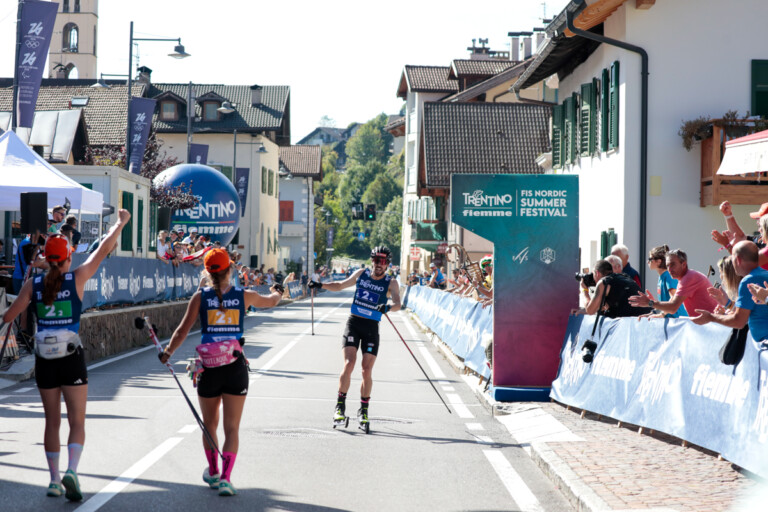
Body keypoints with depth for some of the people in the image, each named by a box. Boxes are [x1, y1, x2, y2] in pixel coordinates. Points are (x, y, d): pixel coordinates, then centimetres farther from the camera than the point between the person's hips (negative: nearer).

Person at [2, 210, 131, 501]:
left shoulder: (33, 285, 0)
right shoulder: (77, 278, -5)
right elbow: (103, 250, 4)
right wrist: (121, 223, 16)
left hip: (44, 361, 3)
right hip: (72, 358, -3)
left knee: (52, 422, 13)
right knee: (77, 422, 2)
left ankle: (54, 480, 15)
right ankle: (71, 471, -18)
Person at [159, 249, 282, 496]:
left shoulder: (200, 297, -2)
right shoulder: (244, 296, 2)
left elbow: (182, 331, 0)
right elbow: (271, 301, 22)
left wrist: (167, 352, 17)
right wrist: (276, 292, 46)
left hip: (208, 367, 0)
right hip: (235, 367, 0)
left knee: (209, 424, 19)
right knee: (232, 427, 2)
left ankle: (213, 472, 32)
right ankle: (225, 478, -11)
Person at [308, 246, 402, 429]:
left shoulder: (390, 283, -1)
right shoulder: (361, 274, 6)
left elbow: (397, 303, -18)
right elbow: (340, 286, 19)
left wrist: (389, 307, -40)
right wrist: (321, 285, 4)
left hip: (371, 328, -1)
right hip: (353, 323, 1)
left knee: (367, 371, -3)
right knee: (349, 364, -14)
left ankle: (364, 410, 13)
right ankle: (340, 405, -2)